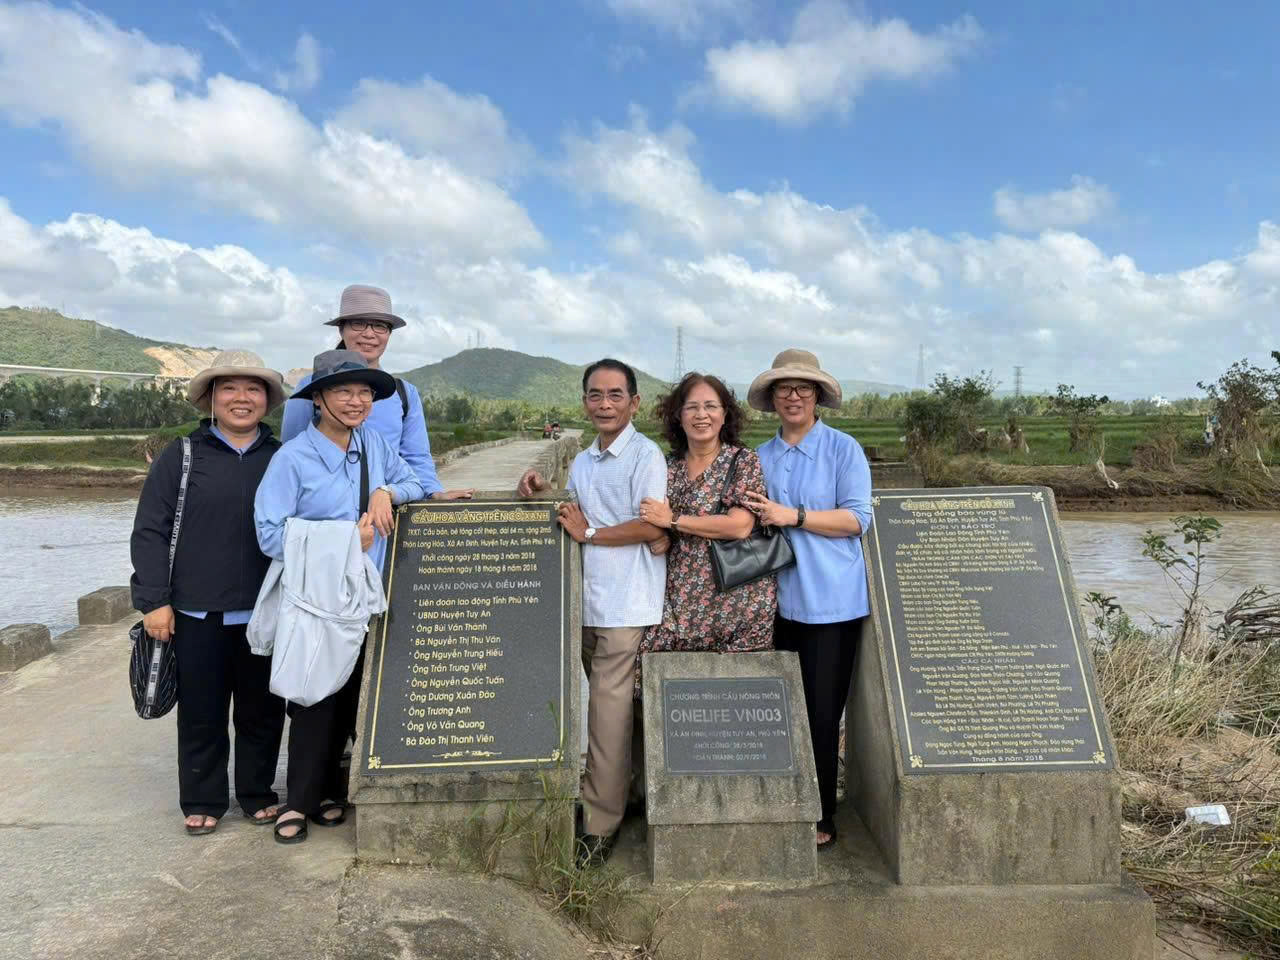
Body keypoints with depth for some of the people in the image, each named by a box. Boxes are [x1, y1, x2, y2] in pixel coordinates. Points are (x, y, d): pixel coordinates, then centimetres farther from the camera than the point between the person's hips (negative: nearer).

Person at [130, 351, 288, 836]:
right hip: (197, 613, -1)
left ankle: (258, 793, 29)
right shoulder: (182, 456, 0)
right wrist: (154, 600, -8)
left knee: (262, 710, 11)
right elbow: (149, 531, -2)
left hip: (265, 613, 2)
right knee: (202, 712, 10)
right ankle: (202, 800, 27)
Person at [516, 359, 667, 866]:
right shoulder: (581, 463, 18)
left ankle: (600, 824, 6)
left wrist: (589, 532, -10)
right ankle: (620, 792, 26)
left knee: (608, 711, -4)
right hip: (586, 600, 6)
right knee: (605, 705, 10)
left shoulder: (646, 455, -6)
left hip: (626, 603, -6)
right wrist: (542, 492, 5)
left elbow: (653, 526, -14)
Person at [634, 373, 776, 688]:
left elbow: (740, 525, -14)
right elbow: (659, 537, 21)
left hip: (736, 600, -4)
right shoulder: (670, 466, 12)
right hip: (681, 600, 4)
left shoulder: (743, 461, -2)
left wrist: (673, 520, -11)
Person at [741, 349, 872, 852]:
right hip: (778, 598, 4)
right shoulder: (760, 457, 13)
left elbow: (857, 518, -9)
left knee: (822, 711, 0)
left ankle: (822, 818, 15)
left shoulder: (843, 449, -1)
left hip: (830, 601, -4)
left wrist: (793, 516, -16)